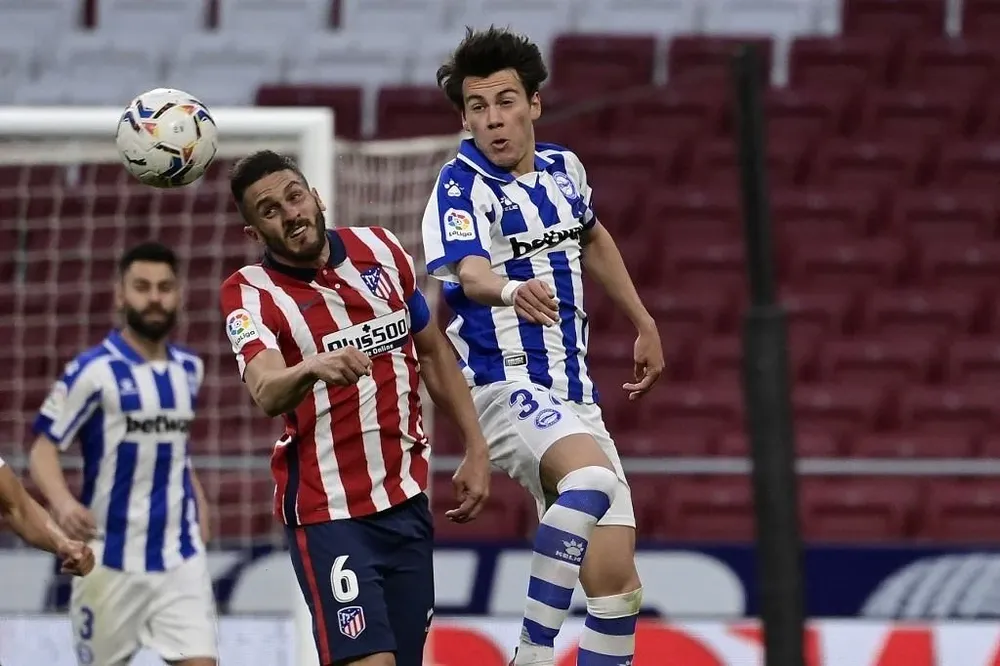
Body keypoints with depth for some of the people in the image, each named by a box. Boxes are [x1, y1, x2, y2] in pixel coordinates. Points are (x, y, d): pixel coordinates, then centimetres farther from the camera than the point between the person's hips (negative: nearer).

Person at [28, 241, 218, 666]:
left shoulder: (188, 370, 9)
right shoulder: (94, 371, -9)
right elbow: (43, 450, -9)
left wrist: (197, 499, 12)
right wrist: (62, 502, -28)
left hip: (180, 559, 4)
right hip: (111, 562, -4)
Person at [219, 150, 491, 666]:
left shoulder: (379, 249, 4)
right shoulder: (250, 293, -10)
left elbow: (433, 351, 16)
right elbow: (266, 394, -29)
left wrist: (476, 449, 12)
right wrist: (311, 368, -50)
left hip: (406, 501, 5)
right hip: (329, 513, -5)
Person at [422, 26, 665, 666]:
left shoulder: (563, 168, 9)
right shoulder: (463, 186, -11)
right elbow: (470, 272, -32)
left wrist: (644, 323, 35)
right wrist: (512, 290, -54)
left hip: (574, 396, 7)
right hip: (508, 387, -7)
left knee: (617, 583, 1)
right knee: (594, 477, -37)